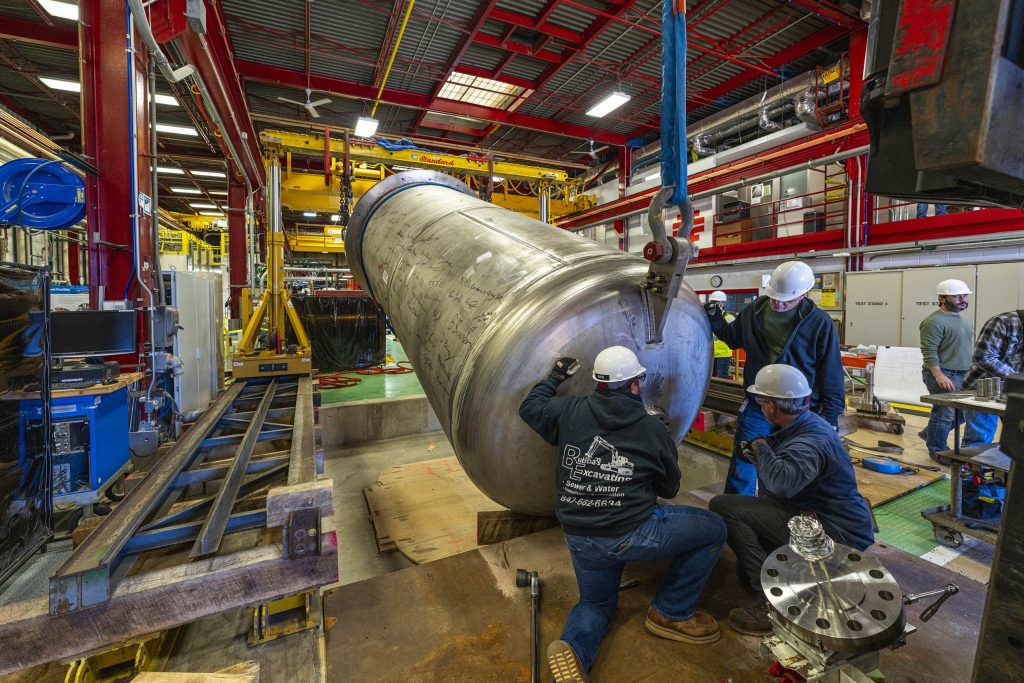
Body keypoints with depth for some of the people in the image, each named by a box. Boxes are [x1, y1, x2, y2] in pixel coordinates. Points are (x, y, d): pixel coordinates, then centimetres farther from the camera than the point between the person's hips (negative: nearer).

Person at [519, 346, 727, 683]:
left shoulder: (570, 410, -4)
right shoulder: (653, 429, -7)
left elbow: (530, 409, 15)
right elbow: (669, 488, 8)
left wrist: (555, 377, 26)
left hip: (580, 538, 4)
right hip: (631, 533, -4)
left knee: (596, 602, 30)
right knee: (713, 529, 16)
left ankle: (572, 649, -2)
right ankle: (671, 613, 22)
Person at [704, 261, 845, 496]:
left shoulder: (820, 323, -8)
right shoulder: (753, 311, 0)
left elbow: (832, 374, -3)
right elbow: (733, 338, 19)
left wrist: (830, 417, -3)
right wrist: (715, 319, 3)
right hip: (756, 408, 2)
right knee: (741, 471, 7)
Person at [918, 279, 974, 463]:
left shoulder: (964, 321, 17)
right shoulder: (934, 321, -13)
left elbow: (967, 349, 24)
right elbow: (929, 352, -19)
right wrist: (939, 375, -24)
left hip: (963, 375, 9)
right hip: (942, 375, -9)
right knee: (945, 413, -4)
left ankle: (929, 433, 29)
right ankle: (937, 451, 10)